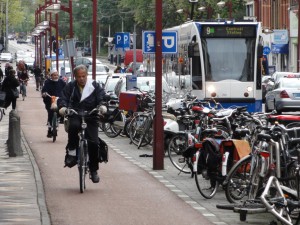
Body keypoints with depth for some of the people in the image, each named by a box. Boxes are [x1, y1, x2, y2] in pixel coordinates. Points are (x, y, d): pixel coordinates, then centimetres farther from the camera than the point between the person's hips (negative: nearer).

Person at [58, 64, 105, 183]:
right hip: (75, 116, 0)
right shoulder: (70, 86, 7)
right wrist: (63, 106, -25)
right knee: (73, 126, -38)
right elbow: (63, 98, -1)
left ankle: (93, 171, 7)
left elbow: (102, 98, -2)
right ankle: (71, 151, -19)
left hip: (91, 118, 0)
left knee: (93, 143, -11)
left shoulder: (94, 86, 5)